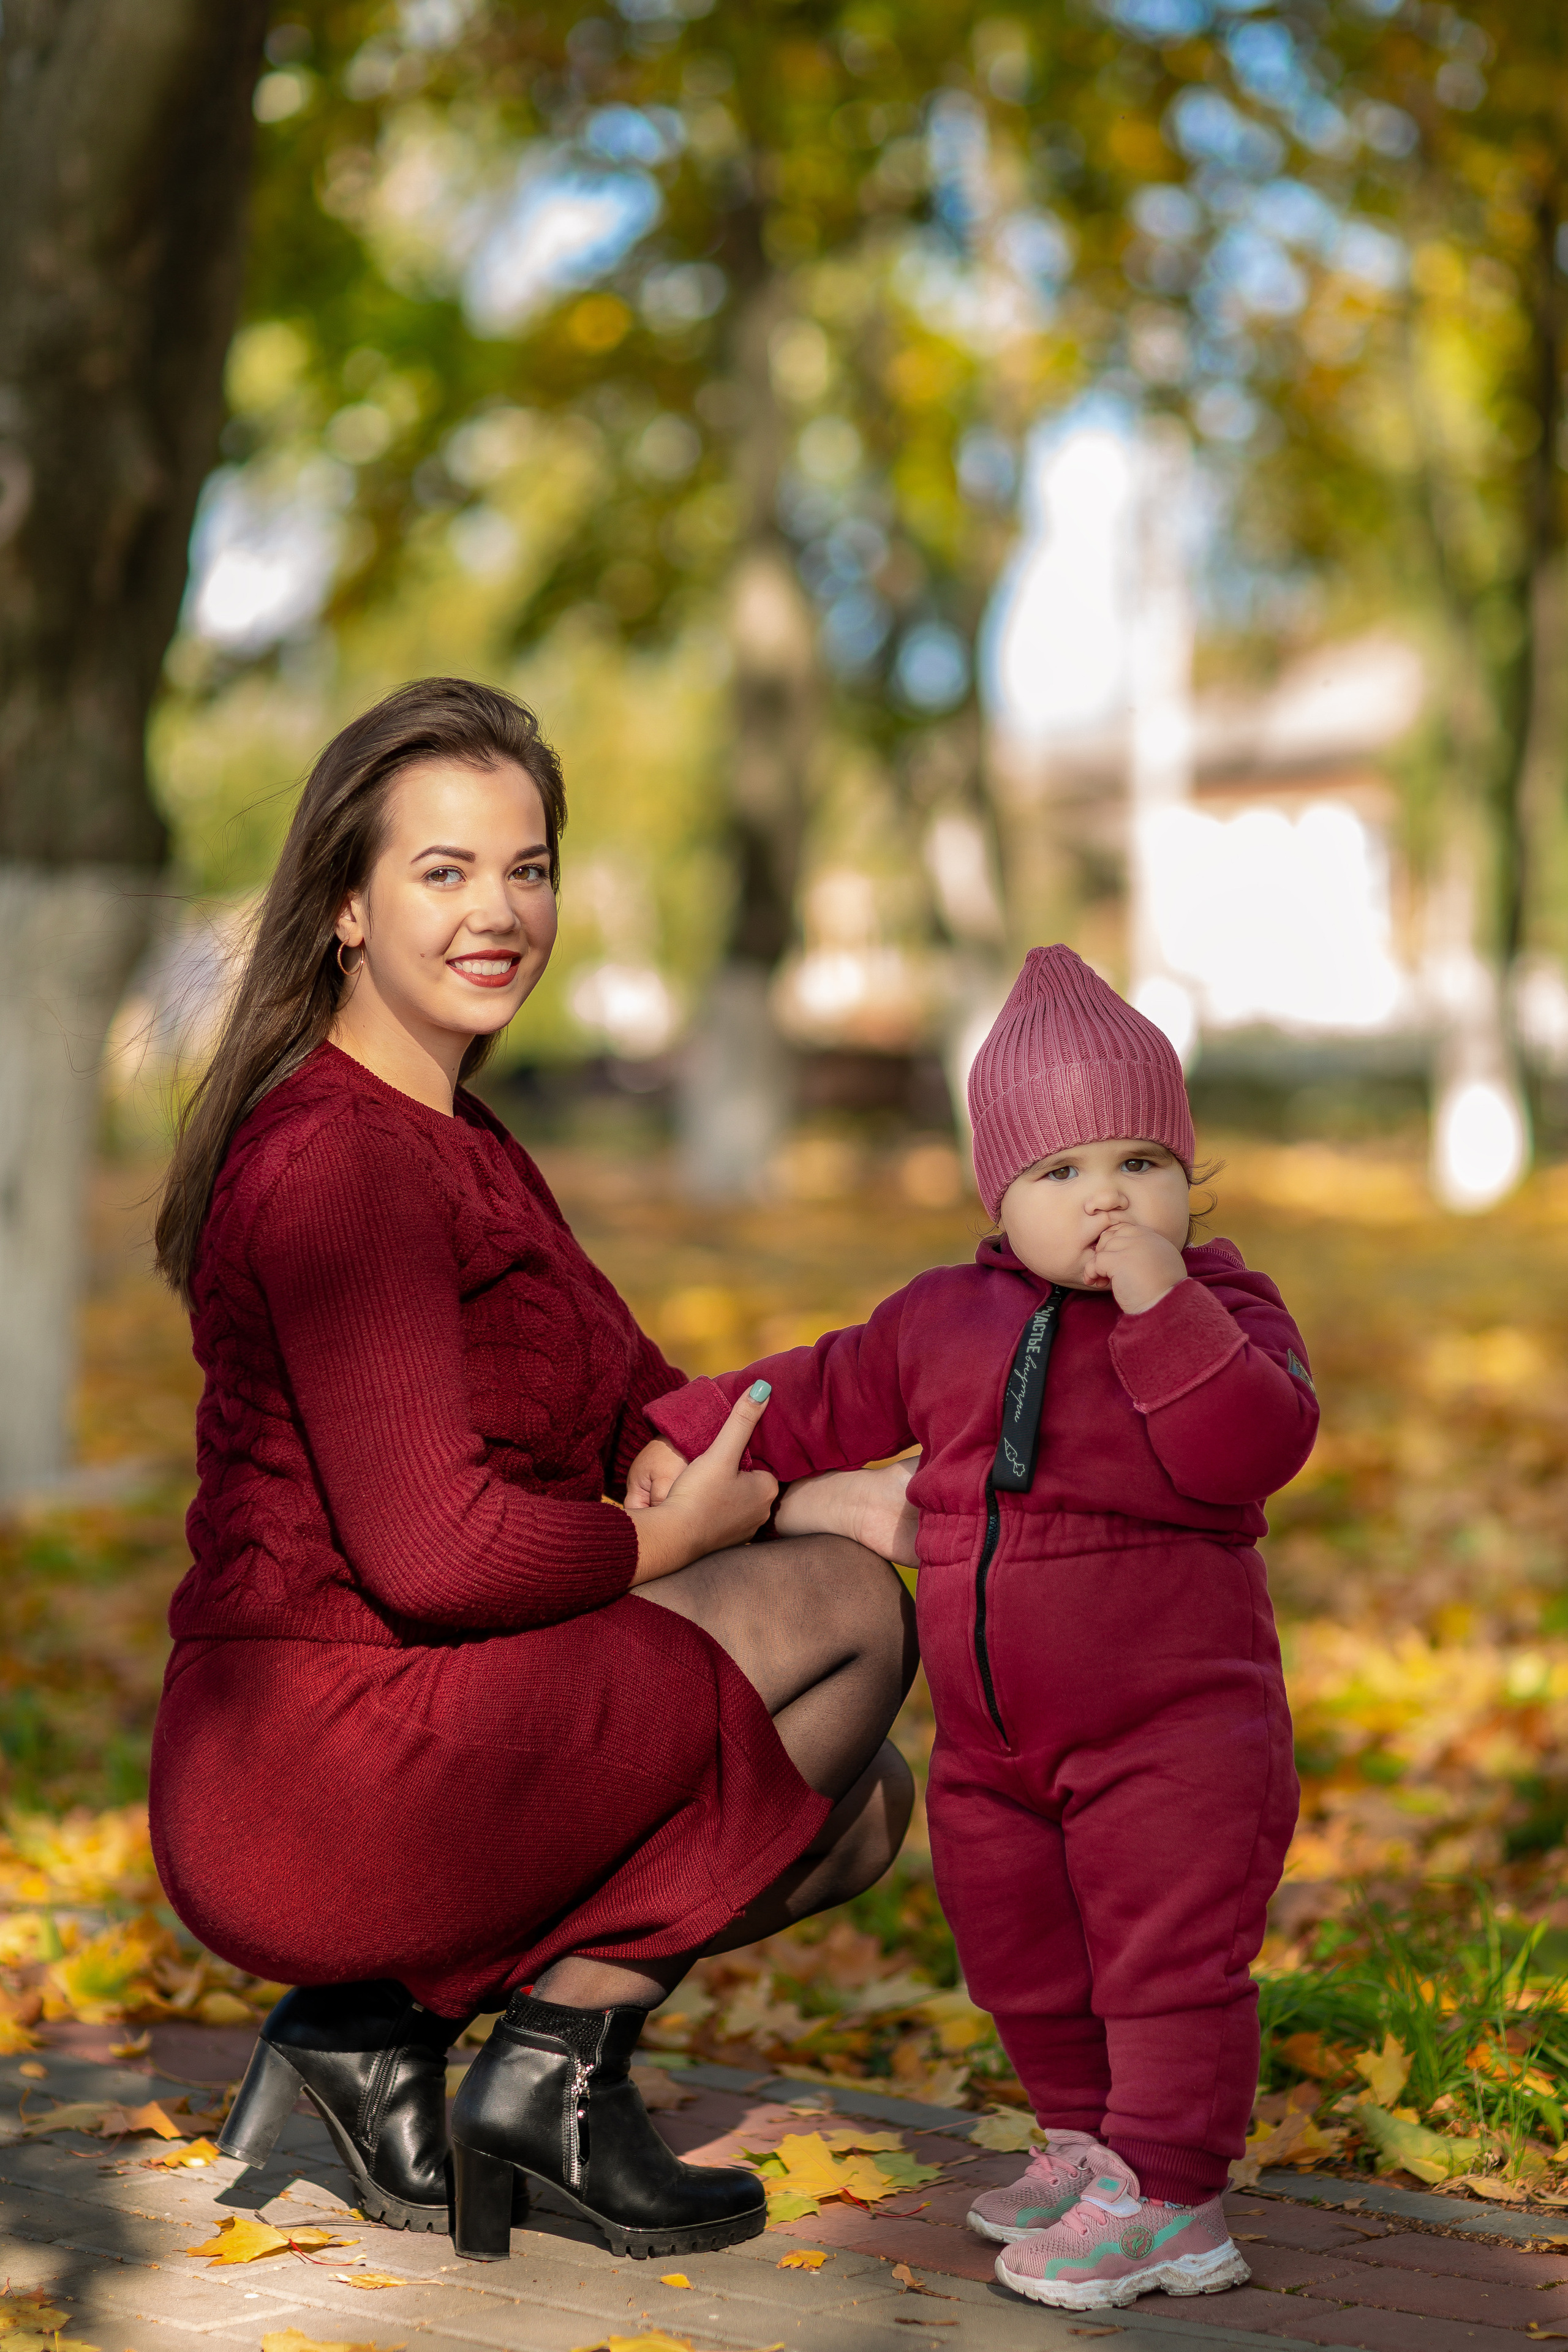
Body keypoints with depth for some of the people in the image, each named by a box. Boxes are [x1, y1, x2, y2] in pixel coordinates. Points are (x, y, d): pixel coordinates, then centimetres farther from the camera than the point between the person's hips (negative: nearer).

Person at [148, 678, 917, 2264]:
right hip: (322, 1763, -10)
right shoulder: (339, 1158, -17)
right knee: (852, 1609, -4)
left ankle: (385, 2024, 9)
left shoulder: (463, 1149, 17)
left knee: (861, 1804, 14)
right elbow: (433, 1548, -24)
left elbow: (642, 1410, 15)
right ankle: (557, 2069, 1)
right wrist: (669, 1542, -7)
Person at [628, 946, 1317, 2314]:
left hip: (1173, 1724, -6)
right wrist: (688, 1435, 13)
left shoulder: (1218, 1310, -7)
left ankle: (1169, 2200, 5)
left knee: (1170, 1956, -4)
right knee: (1021, 1957, 17)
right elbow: (827, 1396, 19)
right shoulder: (944, 1320, 7)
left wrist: (1162, 1307, -30)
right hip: (993, 1738, 6)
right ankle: (1087, 2142, 37)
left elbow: (1257, 1446, -26)